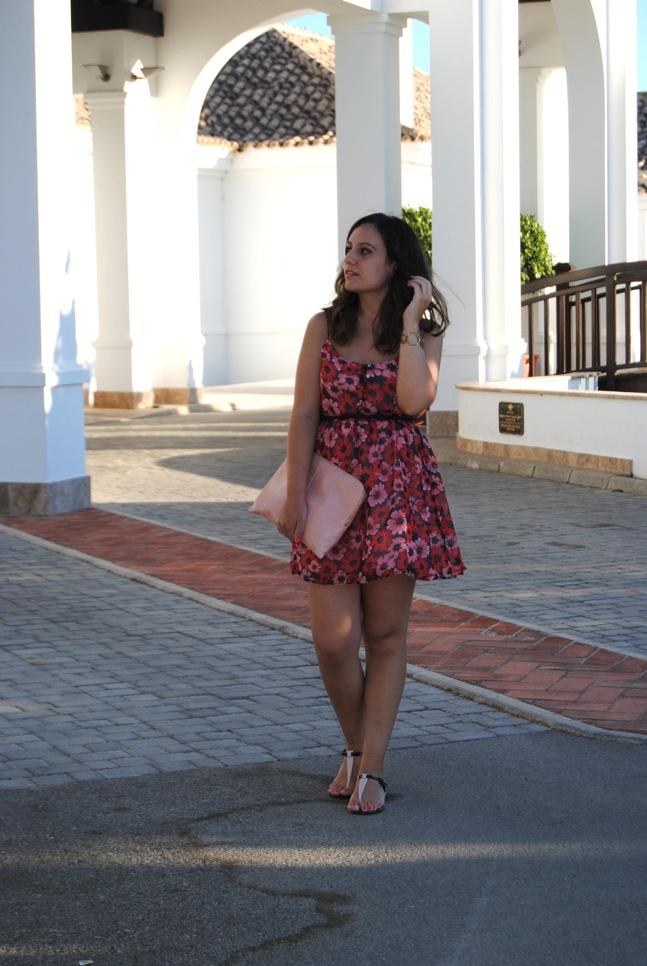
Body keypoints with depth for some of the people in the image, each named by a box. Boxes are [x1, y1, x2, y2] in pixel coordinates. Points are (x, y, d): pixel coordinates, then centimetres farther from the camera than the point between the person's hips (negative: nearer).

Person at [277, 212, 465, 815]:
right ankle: (354, 748, 20)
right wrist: (296, 494, -9)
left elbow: (415, 401, -15)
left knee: (385, 634, 2)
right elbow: (305, 413, 0)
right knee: (334, 639, -4)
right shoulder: (324, 328, 6)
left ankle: (371, 769, 9)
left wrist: (409, 322, -11)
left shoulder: (425, 333, 4)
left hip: (398, 489, 0)